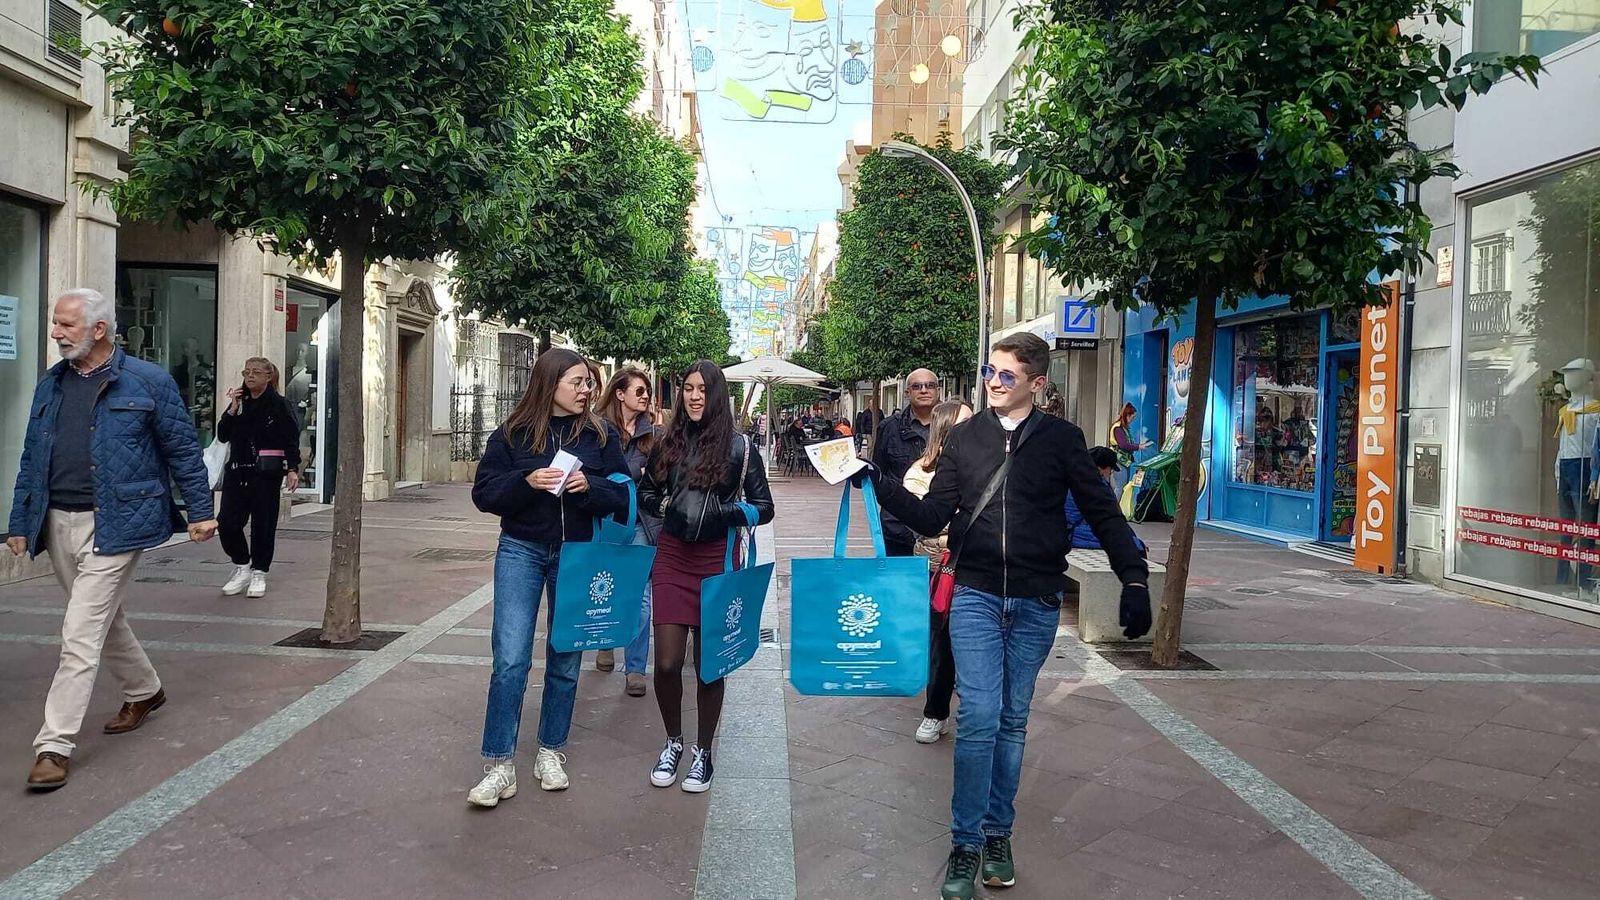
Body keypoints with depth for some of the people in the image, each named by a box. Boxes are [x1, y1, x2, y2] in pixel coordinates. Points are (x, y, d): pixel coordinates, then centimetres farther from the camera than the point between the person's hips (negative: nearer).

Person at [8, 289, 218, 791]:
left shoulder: (147, 382, -6)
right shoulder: (50, 386, 11)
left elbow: (183, 450, -2)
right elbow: (31, 460, 16)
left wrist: (200, 511, -2)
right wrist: (20, 522, 15)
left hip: (114, 526, -7)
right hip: (58, 524, 7)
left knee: (81, 634, -9)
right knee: (103, 620, 19)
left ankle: (54, 745, -3)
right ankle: (144, 692, 41)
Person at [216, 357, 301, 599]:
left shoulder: (278, 404, -4)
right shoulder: (239, 402, 11)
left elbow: (291, 440, -7)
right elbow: (222, 435, 6)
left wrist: (292, 469, -15)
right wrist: (232, 410, -5)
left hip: (266, 473, -5)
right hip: (237, 471, 5)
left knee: (263, 524, 2)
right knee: (227, 523, -1)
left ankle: (259, 573, 16)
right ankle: (242, 567, 18)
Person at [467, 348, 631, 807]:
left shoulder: (601, 435, 2)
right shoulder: (512, 434, -1)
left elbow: (623, 495, 2)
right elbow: (484, 493, -3)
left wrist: (590, 486, -18)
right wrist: (526, 482, -20)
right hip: (521, 550, -2)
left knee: (565, 661, 11)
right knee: (511, 660, -9)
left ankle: (551, 753, 26)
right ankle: (499, 765, 0)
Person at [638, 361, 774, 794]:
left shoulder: (740, 447, -3)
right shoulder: (668, 443, 5)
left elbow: (763, 507, -1)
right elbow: (646, 493, 16)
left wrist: (730, 512, -19)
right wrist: (666, 505, -6)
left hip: (718, 560, -2)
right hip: (672, 558, 2)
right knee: (667, 662, 0)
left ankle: (703, 751, 26)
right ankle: (673, 742, 26)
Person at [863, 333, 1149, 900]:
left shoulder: (1061, 439, 0)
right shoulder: (965, 439, 4)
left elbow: (1104, 514, 1)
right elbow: (931, 517, 3)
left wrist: (1134, 580, -7)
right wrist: (881, 486, -11)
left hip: (1036, 603, 0)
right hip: (976, 597, 0)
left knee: (1013, 720, 11)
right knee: (979, 717, -7)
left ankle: (998, 834, 25)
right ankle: (966, 844, 7)